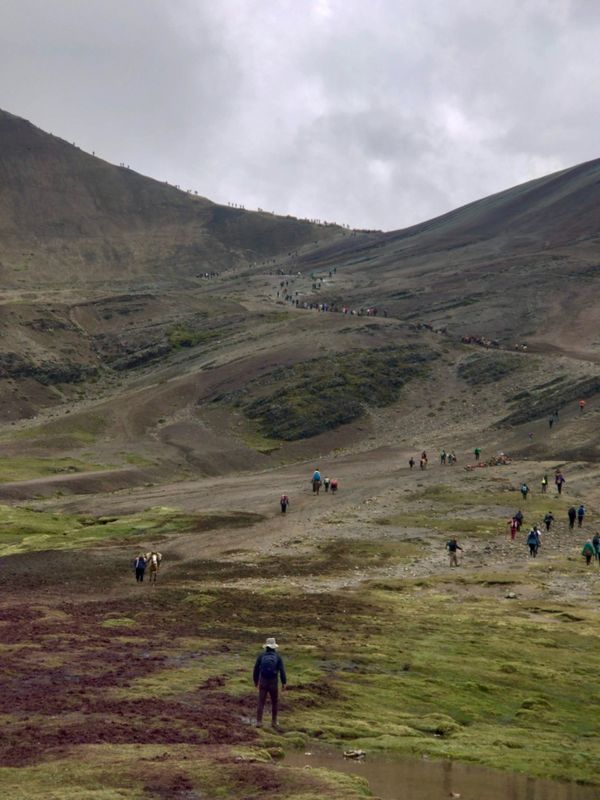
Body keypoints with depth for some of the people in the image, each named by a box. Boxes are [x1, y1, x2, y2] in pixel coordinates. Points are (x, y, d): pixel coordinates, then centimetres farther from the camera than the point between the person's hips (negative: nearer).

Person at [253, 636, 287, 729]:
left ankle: (259, 722, -6)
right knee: (275, 702, 17)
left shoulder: (261, 656, 0)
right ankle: (274, 722, 19)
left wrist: (255, 681, 16)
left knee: (261, 702, 4)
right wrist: (284, 682, 1)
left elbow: (256, 669, 3)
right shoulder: (278, 657, -3)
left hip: (263, 682, 0)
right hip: (273, 683, 0)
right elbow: (282, 671, -7)